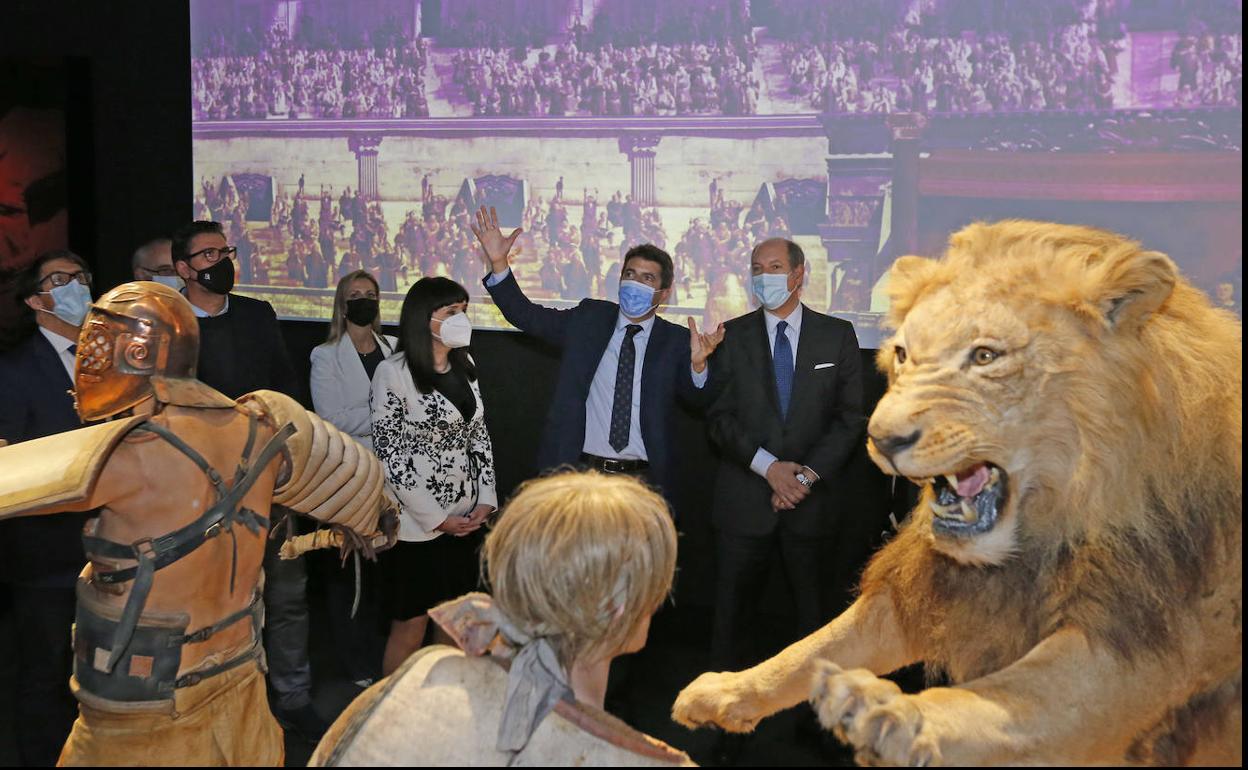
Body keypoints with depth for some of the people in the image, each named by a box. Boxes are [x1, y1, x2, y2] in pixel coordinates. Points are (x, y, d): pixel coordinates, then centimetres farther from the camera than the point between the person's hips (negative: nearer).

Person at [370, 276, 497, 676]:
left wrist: (485, 499, 1)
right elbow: (389, 454, -13)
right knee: (411, 625, 4)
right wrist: (435, 517, -12)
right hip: (417, 522, -6)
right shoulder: (394, 371, -12)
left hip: (465, 518, 6)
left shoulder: (464, 366, 8)